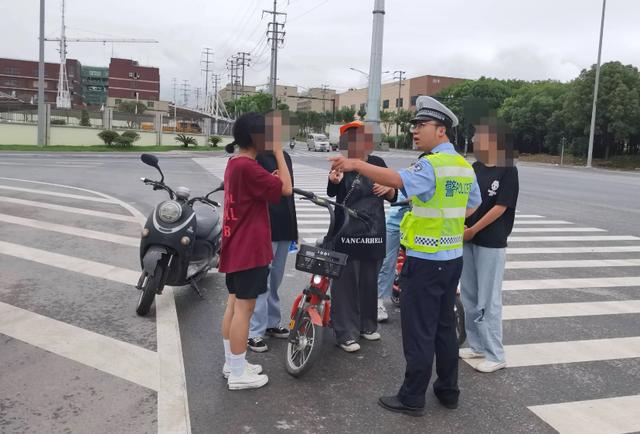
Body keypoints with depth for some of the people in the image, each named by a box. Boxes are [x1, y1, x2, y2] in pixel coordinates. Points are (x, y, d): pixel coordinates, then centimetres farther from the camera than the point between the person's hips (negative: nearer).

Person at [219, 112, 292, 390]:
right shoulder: (248, 167, -20)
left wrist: (272, 179, 6)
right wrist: (278, 153, -12)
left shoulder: (234, 164, 12)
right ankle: (239, 374, 5)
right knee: (244, 307, -3)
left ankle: (231, 363, 27)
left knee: (234, 304, 15)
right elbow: (286, 189, -18)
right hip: (250, 248, -10)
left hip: (236, 247, 10)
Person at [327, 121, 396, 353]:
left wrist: (388, 189, -10)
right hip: (346, 233, -4)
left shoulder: (377, 163, 5)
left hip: (373, 232, 4)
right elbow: (331, 192, -26)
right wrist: (333, 181, -49)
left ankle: (368, 325, 32)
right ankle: (346, 333, 8)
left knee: (370, 281, 15)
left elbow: (393, 197, 13)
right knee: (345, 283, -2)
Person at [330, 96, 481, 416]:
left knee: (418, 331, 1)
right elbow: (472, 206, 24)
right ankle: (448, 390, 29)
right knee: (445, 326, 18)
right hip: (452, 257, 9)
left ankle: (412, 398, 11)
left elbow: (397, 180, -34)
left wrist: (356, 165, -39)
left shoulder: (431, 164, -17)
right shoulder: (464, 165, 12)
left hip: (425, 260, -9)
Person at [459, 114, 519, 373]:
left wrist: (472, 230, -11)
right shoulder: (474, 168, 9)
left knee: (488, 300, -2)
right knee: (468, 296, 13)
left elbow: (500, 208, -13)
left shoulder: (508, 171, -9)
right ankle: (477, 345, 27)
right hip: (468, 239, 7)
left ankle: (495, 355, 9)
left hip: (491, 243, -7)